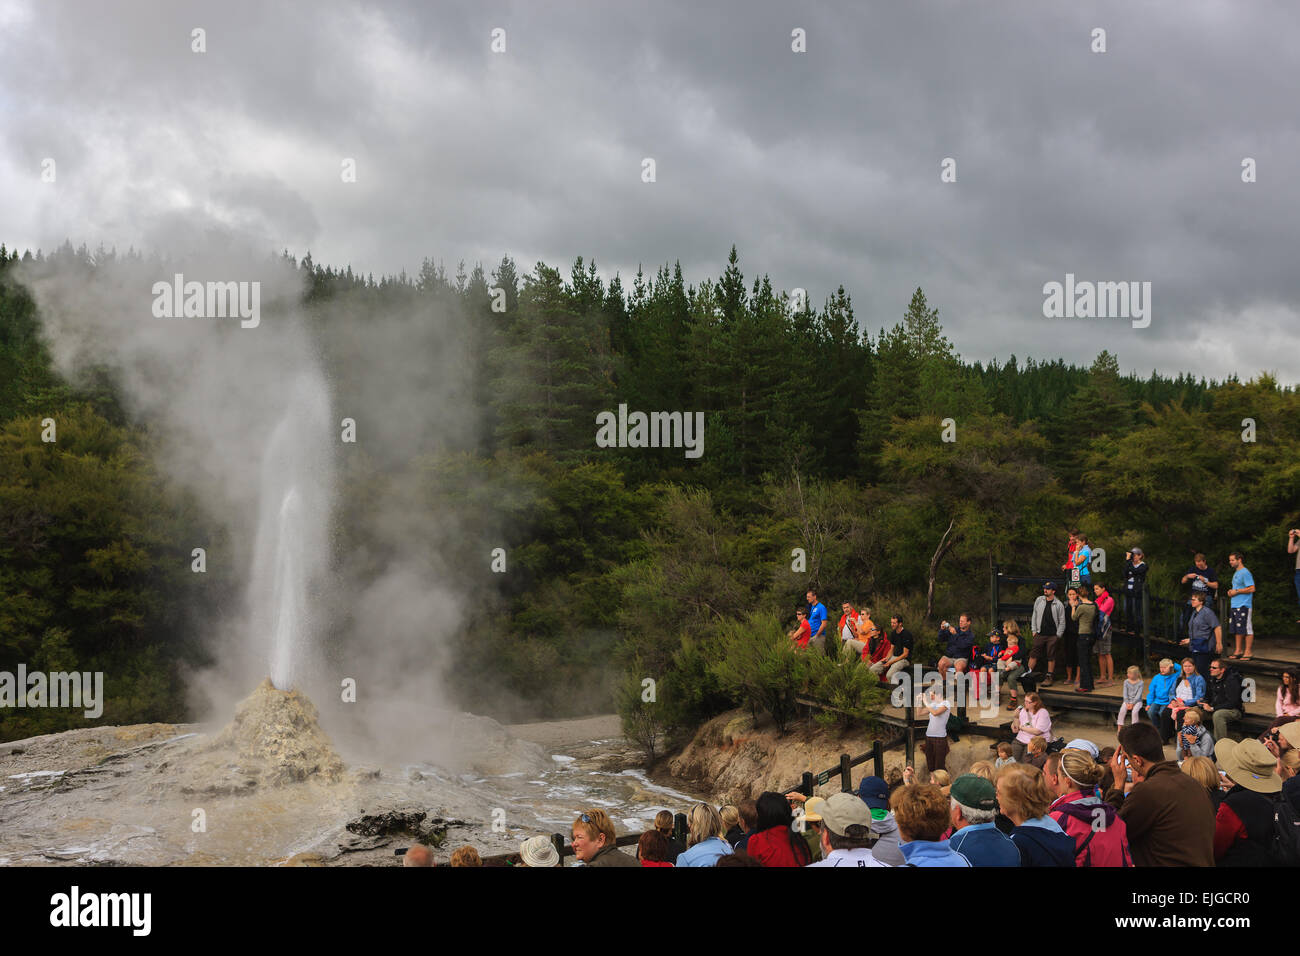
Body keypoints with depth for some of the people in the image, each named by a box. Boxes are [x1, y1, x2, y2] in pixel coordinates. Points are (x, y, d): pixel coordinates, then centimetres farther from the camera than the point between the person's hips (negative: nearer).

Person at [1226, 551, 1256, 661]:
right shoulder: (1236, 572, 18)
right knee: (1236, 630, 12)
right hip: (1234, 606, 10)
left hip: (1244, 606, -9)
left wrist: (1236, 591, -14)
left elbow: (1252, 589, -17)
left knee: (1247, 629, -4)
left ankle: (1247, 653, -1)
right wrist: (1231, 591, 10)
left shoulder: (1245, 572, -11)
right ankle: (1237, 651, 18)